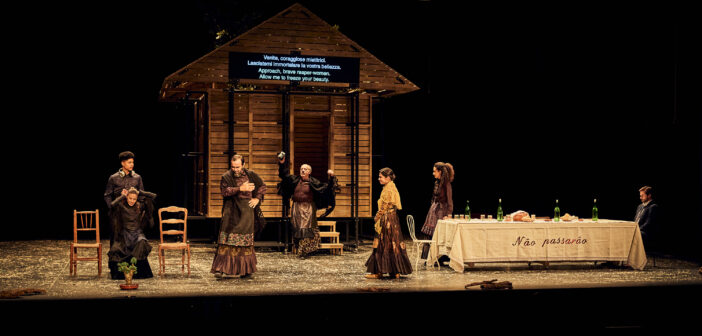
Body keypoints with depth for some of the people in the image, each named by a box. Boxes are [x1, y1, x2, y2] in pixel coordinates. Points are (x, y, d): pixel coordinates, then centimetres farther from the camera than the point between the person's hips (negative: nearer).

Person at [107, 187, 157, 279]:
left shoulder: (140, 206, 6)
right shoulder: (121, 206, 0)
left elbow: (153, 196, 3)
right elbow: (112, 204, -23)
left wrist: (139, 192, 2)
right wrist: (123, 196, -9)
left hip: (137, 233, 1)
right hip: (125, 233, -1)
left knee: (142, 242, -36)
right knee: (115, 249, -31)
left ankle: (140, 271, -23)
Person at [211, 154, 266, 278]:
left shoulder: (251, 175, 6)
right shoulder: (226, 177, -1)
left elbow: (262, 186, 19)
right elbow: (224, 190, -16)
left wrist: (257, 198, 6)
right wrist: (240, 189, -22)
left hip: (246, 212, 2)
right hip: (231, 213, -2)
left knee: (246, 240, 6)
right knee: (227, 240, -8)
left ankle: (246, 269, 14)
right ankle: (220, 268, -8)